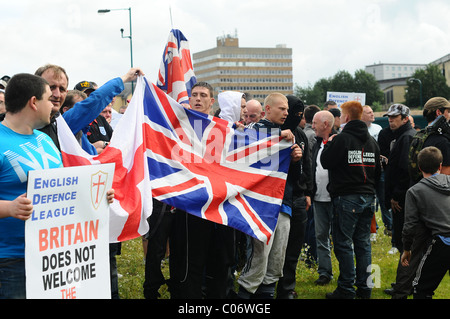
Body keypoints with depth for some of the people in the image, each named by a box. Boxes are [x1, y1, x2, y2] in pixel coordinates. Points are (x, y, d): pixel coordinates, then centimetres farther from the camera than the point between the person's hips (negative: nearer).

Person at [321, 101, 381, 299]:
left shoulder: (342, 138, -11)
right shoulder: (371, 141, 12)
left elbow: (325, 162, -7)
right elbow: (377, 170, 19)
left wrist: (329, 143, 8)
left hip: (346, 199, -7)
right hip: (368, 197, 7)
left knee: (343, 243, -1)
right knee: (363, 242, 12)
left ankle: (346, 289, 0)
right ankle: (364, 287, 16)